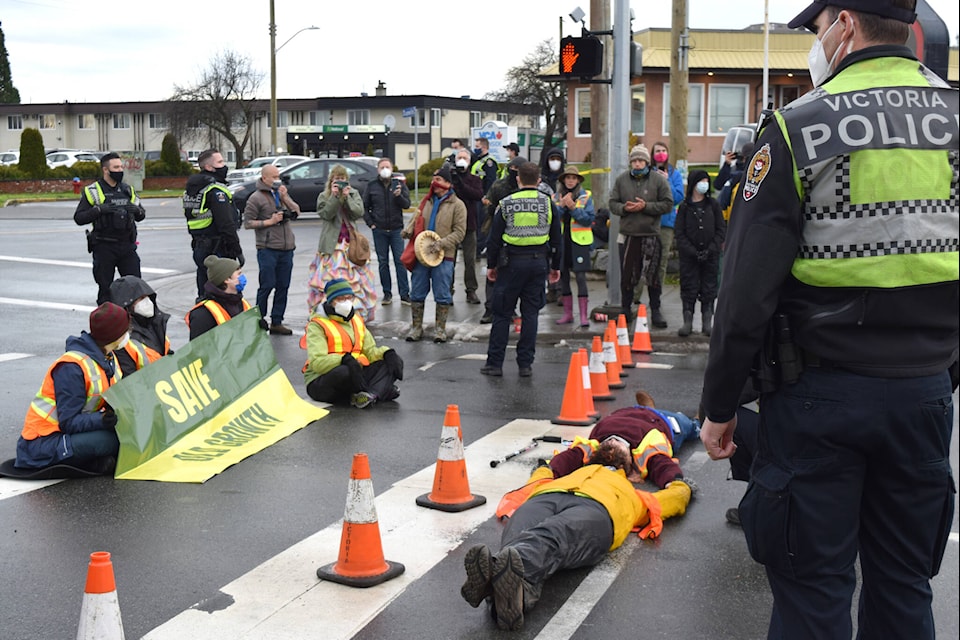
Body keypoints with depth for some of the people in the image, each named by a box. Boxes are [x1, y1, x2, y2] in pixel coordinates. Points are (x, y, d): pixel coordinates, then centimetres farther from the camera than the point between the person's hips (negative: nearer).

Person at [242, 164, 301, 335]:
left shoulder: (282, 192, 15)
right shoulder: (256, 198, -4)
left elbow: (296, 212, 10)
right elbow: (247, 222, -7)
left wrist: (285, 198, -3)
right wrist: (269, 221, -13)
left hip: (286, 249, 6)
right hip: (267, 249, -6)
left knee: (283, 287, 7)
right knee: (267, 285, -5)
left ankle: (276, 322, 14)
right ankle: (259, 319, 11)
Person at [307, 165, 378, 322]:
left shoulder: (354, 194, 10)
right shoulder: (324, 196, 6)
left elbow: (359, 212, -4)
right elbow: (327, 214, -10)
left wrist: (347, 197, -12)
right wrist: (334, 196, -14)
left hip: (351, 243, 2)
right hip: (331, 245, -2)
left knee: (355, 280, 0)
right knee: (330, 281, -7)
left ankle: (357, 313, 7)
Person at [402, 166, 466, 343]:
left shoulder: (457, 205, -2)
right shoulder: (426, 201, 12)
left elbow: (459, 232, -6)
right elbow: (415, 219, 18)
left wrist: (442, 243, -18)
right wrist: (409, 230, -5)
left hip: (443, 257, -4)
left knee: (442, 295, 2)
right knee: (417, 293, 7)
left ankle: (440, 329, 15)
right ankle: (416, 328, 18)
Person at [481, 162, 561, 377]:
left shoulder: (506, 204, -2)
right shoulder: (548, 203, 3)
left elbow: (495, 237, -1)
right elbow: (556, 238, 7)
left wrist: (491, 265, 8)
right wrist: (555, 266, 17)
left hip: (512, 262, -2)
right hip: (538, 262, 2)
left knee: (502, 313, 5)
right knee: (530, 314, 7)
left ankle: (494, 362, 7)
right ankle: (525, 364, 8)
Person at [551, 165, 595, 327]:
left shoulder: (586, 196, 1)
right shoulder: (556, 197, 9)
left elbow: (589, 219, -6)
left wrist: (573, 208, -16)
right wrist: (561, 206, -14)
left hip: (579, 241, -4)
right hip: (561, 240, 4)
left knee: (580, 276, -8)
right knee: (563, 276, 7)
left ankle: (584, 315, -5)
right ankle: (568, 313, 18)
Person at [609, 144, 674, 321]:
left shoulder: (659, 179, 0)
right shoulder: (621, 180, 8)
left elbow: (668, 204, -3)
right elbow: (613, 203, 9)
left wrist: (646, 206, -14)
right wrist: (624, 208, -12)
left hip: (651, 235, -2)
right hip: (628, 234, 2)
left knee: (653, 275, 4)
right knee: (627, 275, 6)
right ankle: (626, 309, 18)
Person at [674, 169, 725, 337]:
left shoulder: (713, 204, 5)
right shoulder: (684, 206, 2)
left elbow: (721, 230, 4)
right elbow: (680, 233, -1)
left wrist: (710, 250, -8)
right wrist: (693, 252, -11)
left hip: (711, 255, 1)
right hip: (689, 256, -1)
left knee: (708, 290, 4)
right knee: (689, 289, 0)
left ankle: (707, 323, 11)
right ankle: (687, 322, 6)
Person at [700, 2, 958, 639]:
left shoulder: (800, 127, -10)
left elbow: (749, 287, -12)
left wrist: (720, 405, -3)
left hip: (820, 396, -4)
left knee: (814, 587, 6)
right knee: (904, 585, 16)